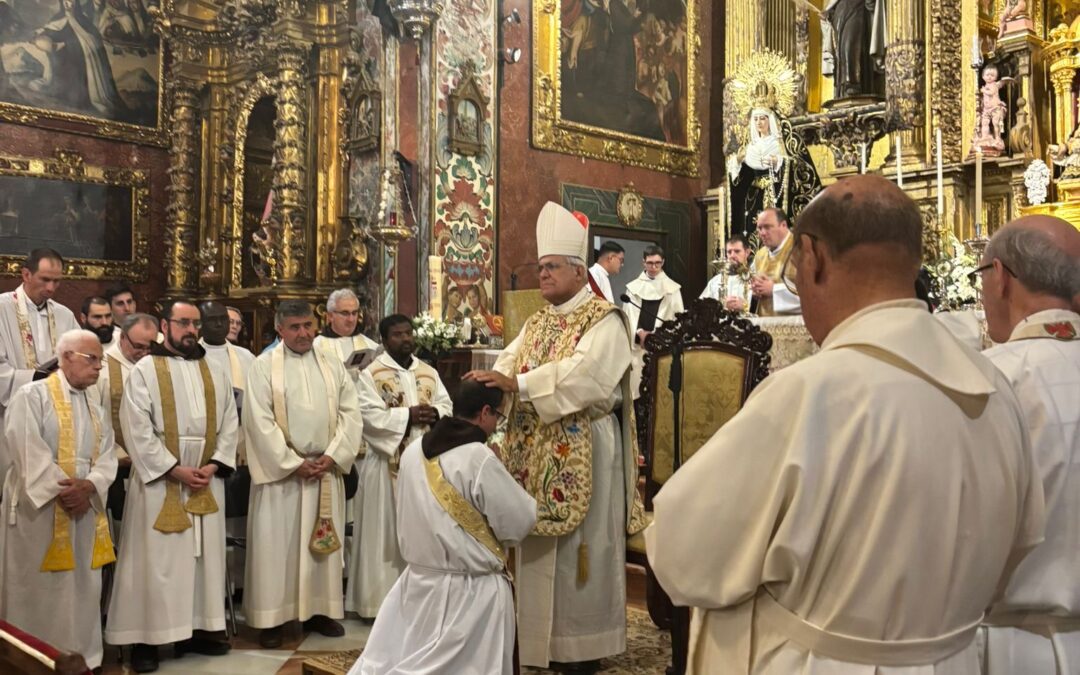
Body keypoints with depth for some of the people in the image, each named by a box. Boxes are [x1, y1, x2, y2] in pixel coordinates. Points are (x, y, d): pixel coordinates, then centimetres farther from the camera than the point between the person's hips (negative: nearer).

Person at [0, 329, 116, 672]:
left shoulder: (94, 408, 16)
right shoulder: (32, 395, -5)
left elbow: (106, 455, 7)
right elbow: (28, 450, -15)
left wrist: (89, 486, -12)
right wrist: (60, 490, -19)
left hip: (84, 508, 6)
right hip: (38, 508, -6)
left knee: (81, 589, 9)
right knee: (38, 590, 1)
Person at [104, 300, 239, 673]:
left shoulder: (215, 374, 12)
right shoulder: (144, 372, -2)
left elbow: (229, 425, 8)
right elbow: (137, 430, -10)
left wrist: (214, 465, -7)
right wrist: (174, 469, -15)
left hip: (206, 483, 5)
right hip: (159, 481, -4)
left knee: (204, 557, 8)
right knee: (156, 561, -1)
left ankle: (197, 630, 17)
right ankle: (145, 638, 7)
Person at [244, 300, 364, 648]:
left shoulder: (333, 366, 9)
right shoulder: (263, 367, -3)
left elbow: (351, 414, 3)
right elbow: (260, 422, -10)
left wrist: (332, 456, -9)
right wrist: (293, 463, -13)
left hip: (327, 469, 4)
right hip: (281, 471, -3)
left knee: (323, 543, 9)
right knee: (277, 544, 0)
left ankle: (319, 611, 20)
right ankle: (273, 617, 9)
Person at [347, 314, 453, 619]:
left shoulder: (429, 373, 12)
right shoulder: (371, 374, -5)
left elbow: (447, 405, 9)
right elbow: (369, 415, -15)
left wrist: (434, 412, -13)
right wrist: (408, 415, -19)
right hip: (388, 463, -5)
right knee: (386, 530, 1)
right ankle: (382, 597, 9)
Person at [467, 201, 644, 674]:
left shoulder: (604, 320, -8)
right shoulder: (536, 324, 16)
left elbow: (583, 374, -24)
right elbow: (509, 363, 4)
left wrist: (517, 383, -28)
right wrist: (489, 382, -18)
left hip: (582, 455, -7)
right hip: (536, 453, 7)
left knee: (580, 546, 2)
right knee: (539, 546, 11)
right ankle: (542, 635, 24)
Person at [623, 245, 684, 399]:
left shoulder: (673, 289, 6)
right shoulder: (633, 287, 8)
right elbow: (627, 317, 5)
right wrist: (639, 332, -12)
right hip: (637, 345, 1)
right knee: (636, 387, -1)